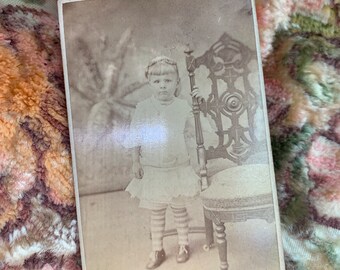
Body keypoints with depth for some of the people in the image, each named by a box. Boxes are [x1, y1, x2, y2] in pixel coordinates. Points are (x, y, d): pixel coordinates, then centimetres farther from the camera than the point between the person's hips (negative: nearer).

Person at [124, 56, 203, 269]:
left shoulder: (183, 106, -5)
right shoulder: (143, 107, -8)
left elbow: (198, 126, 8)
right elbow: (135, 136, -3)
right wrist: (135, 161, -4)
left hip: (178, 168, 0)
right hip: (152, 169, 0)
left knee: (179, 208, 16)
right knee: (157, 212, 13)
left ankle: (184, 244, 36)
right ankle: (157, 250, 29)